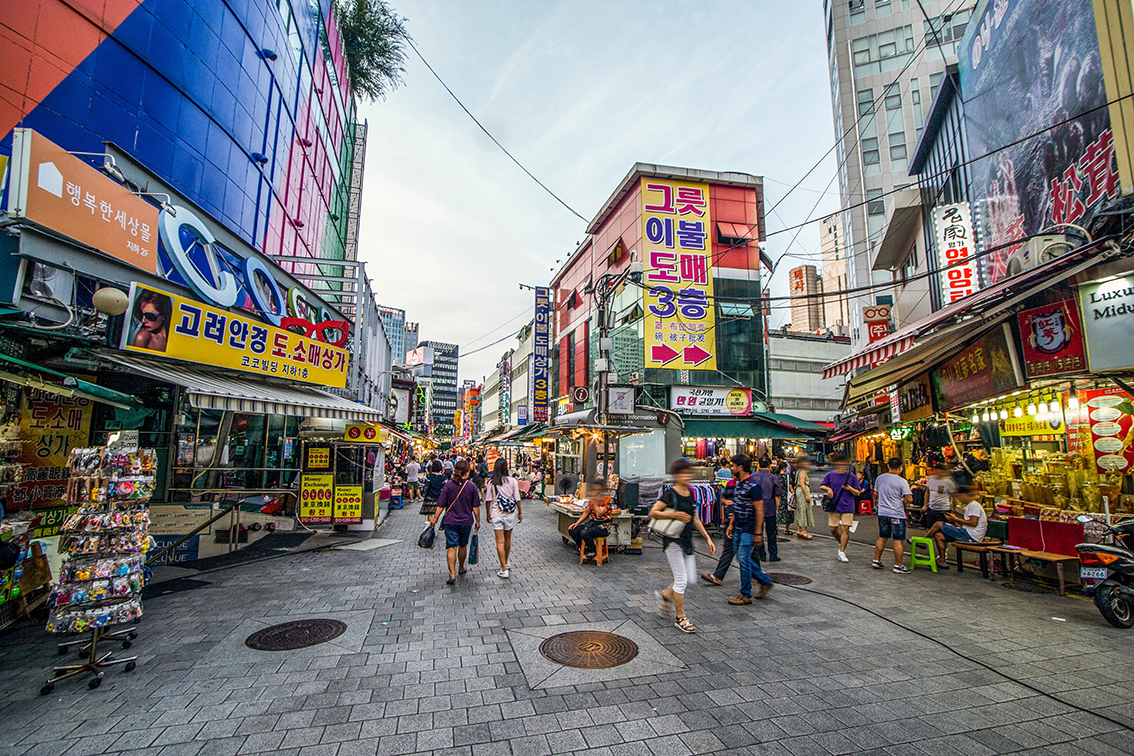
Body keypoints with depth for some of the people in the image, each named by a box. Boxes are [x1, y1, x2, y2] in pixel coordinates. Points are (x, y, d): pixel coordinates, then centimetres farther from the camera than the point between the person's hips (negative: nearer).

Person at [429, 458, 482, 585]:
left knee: (451, 547, 0)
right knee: (463, 546, 19)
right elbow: (476, 507, -2)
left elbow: (441, 505, -4)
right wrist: (478, 521, 9)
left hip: (450, 521, -1)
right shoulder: (471, 486, -6)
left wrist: (435, 518, 8)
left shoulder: (448, 485, -6)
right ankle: (461, 568, 38)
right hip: (466, 522, 1)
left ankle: (452, 574, -10)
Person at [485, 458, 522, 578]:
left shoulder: (491, 483, -7)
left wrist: (488, 514, 10)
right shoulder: (512, 481, -7)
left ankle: (504, 570, -1)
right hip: (510, 514, 1)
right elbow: (517, 499, -4)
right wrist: (520, 513, 7)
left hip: (496, 514, -1)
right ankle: (505, 562, 37)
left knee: (500, 541, 1)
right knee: (508, 539, 19)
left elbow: (488, 500, -3)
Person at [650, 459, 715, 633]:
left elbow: (695, 519, 17)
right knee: (681, 579, -3)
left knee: (690, 577, 9)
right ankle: (680, 617, 11)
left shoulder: (691, 494, 9)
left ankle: (666, 594, 32)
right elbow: (653, 512, -17)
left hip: (687, 541, 7)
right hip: (673, 541, -7)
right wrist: (674, 515, -24)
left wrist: (707, 538, 13)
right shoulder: (670, 494, -14)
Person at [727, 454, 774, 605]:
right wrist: (731, 524, 16)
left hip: (749, 529, -9)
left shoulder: (753, 485, -18)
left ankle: (746, 595, 8)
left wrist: (758, 533, -20)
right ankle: (765, 582, 30)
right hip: (738, 528, 9)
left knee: (744, 559, -4)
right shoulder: (739, 483, 10)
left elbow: (759, 510, -19)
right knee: (742, 558, 14)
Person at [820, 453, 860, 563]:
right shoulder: (830, 475, 3)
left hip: (847, 507, -1)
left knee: (845, 529, -7)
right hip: (834, 507, 1)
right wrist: (828, 489, -8)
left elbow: (857, 493, 6)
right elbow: (822, 486, 13)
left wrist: (850, 489, -14)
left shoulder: (851, 476, 3)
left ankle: (841, 552, 2)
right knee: (833, 529, 3)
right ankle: (842, 543, 33)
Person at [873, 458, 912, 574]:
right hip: (897, 514, -5)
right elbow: (910, 499, -15)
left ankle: (876, 561, 19)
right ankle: (898, 566, 7)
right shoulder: (902, 481, -13)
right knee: (898, 540, 3)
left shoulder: (879, 478, 2)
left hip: (882, 513, 5)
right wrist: (904, 500, 6)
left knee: (882, 538, 15)